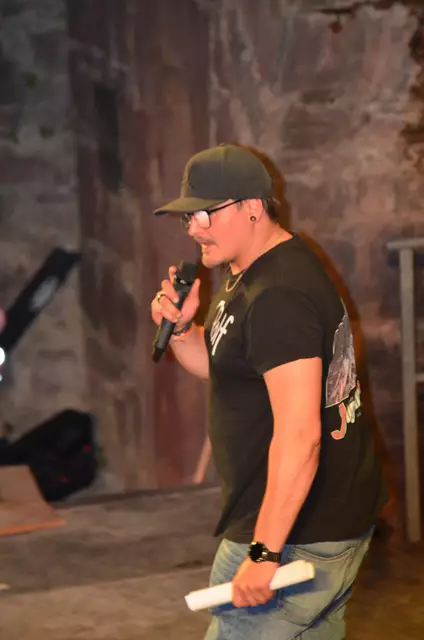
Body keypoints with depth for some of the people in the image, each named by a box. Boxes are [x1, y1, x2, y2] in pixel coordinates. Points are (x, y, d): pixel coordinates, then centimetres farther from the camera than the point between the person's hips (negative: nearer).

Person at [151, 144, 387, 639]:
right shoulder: (251, 275, 9)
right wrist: (181, 329, 0)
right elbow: (224, 369, 20)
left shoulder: (278, 296, -23)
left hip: (298, 536, -10)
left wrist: (264, 552, -27)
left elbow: (300, 435, -29)